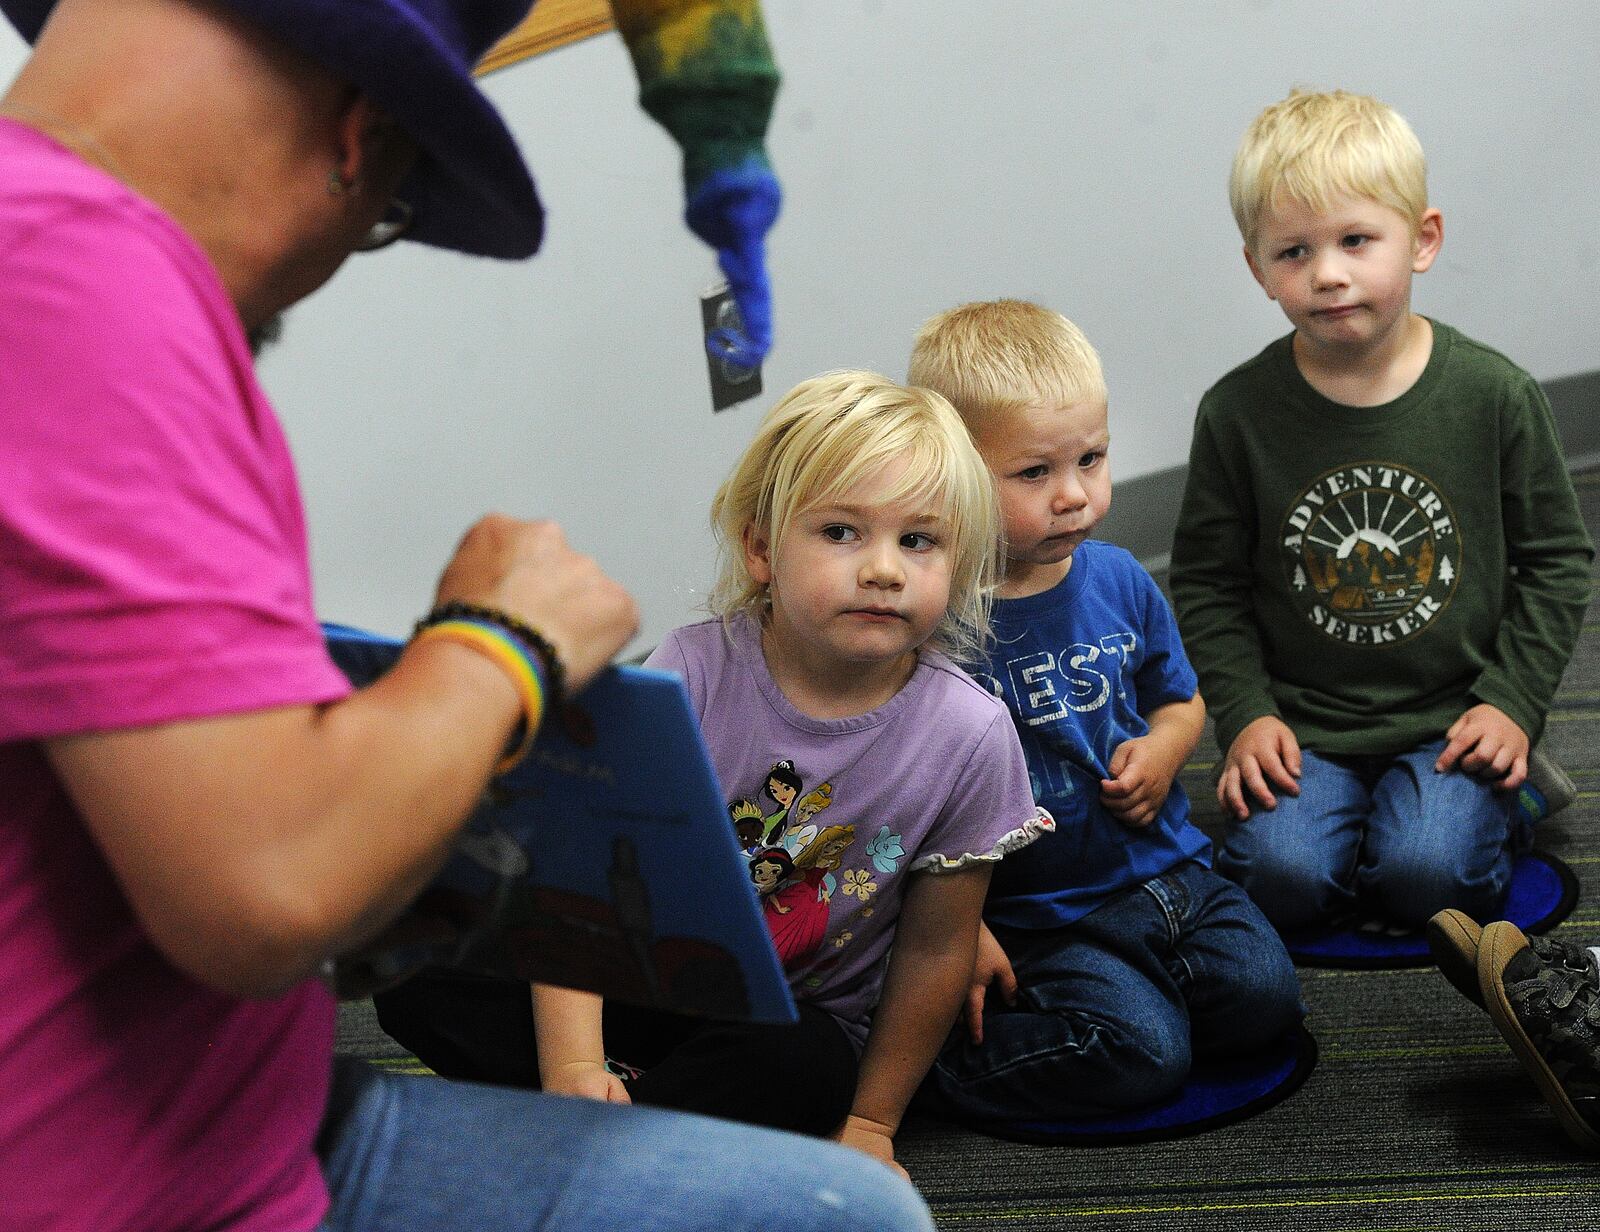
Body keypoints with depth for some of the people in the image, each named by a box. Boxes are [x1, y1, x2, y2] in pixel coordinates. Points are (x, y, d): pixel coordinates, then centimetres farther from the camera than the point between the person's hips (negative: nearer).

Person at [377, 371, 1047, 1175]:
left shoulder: (969, 738, -16)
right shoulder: (691, 676, -19)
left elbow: (934, 948, -5)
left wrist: (870, 1122, 1)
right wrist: (572, 1064, -33)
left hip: (793, 1020, 0)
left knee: (797, 1067, -37)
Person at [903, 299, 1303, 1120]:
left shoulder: (1121, 583, 3)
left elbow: (1179, 699, 21)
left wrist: (1161, 750, -3)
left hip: (1162, 865, 6)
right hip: (1035, 918, -6)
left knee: (1263, 998, -12)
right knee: (1142, 1052, -20)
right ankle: (946, 1041, -1)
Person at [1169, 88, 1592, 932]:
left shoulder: (1496, 397, -4)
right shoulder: (1238, 413, -5)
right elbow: (1207, 582, 3)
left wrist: (1512, 700, -4)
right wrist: (1245, 713, -7)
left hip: (1452, 719, 0)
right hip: (1300, 723, 0)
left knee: (1425, 878, -22)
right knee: (1280, 876, -22)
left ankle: (1484, 809, 10)